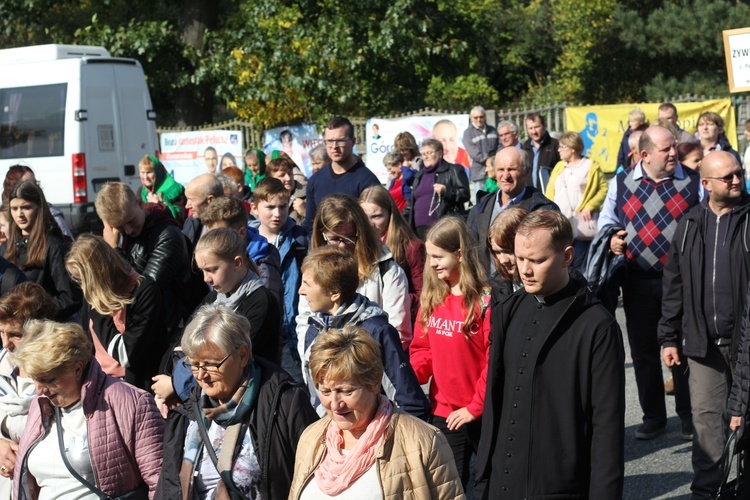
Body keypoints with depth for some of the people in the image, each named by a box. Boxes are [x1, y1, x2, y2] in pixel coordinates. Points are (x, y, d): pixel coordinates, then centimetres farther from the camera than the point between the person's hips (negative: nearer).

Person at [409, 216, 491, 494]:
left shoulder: (486, 302, -14)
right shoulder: (431, 297, 5)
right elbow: (423, 349, 8)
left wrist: (476, 406, -14)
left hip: (482, 413, -5)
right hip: (444, 411, 5)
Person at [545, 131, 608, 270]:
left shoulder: (591, 166, 3)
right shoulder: (559, 167, 19)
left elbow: (603, 189, -1)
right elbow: (550, 192, 18)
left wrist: (589, 207, -12)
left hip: (581, 225, -5)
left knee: (578, 265, -8)